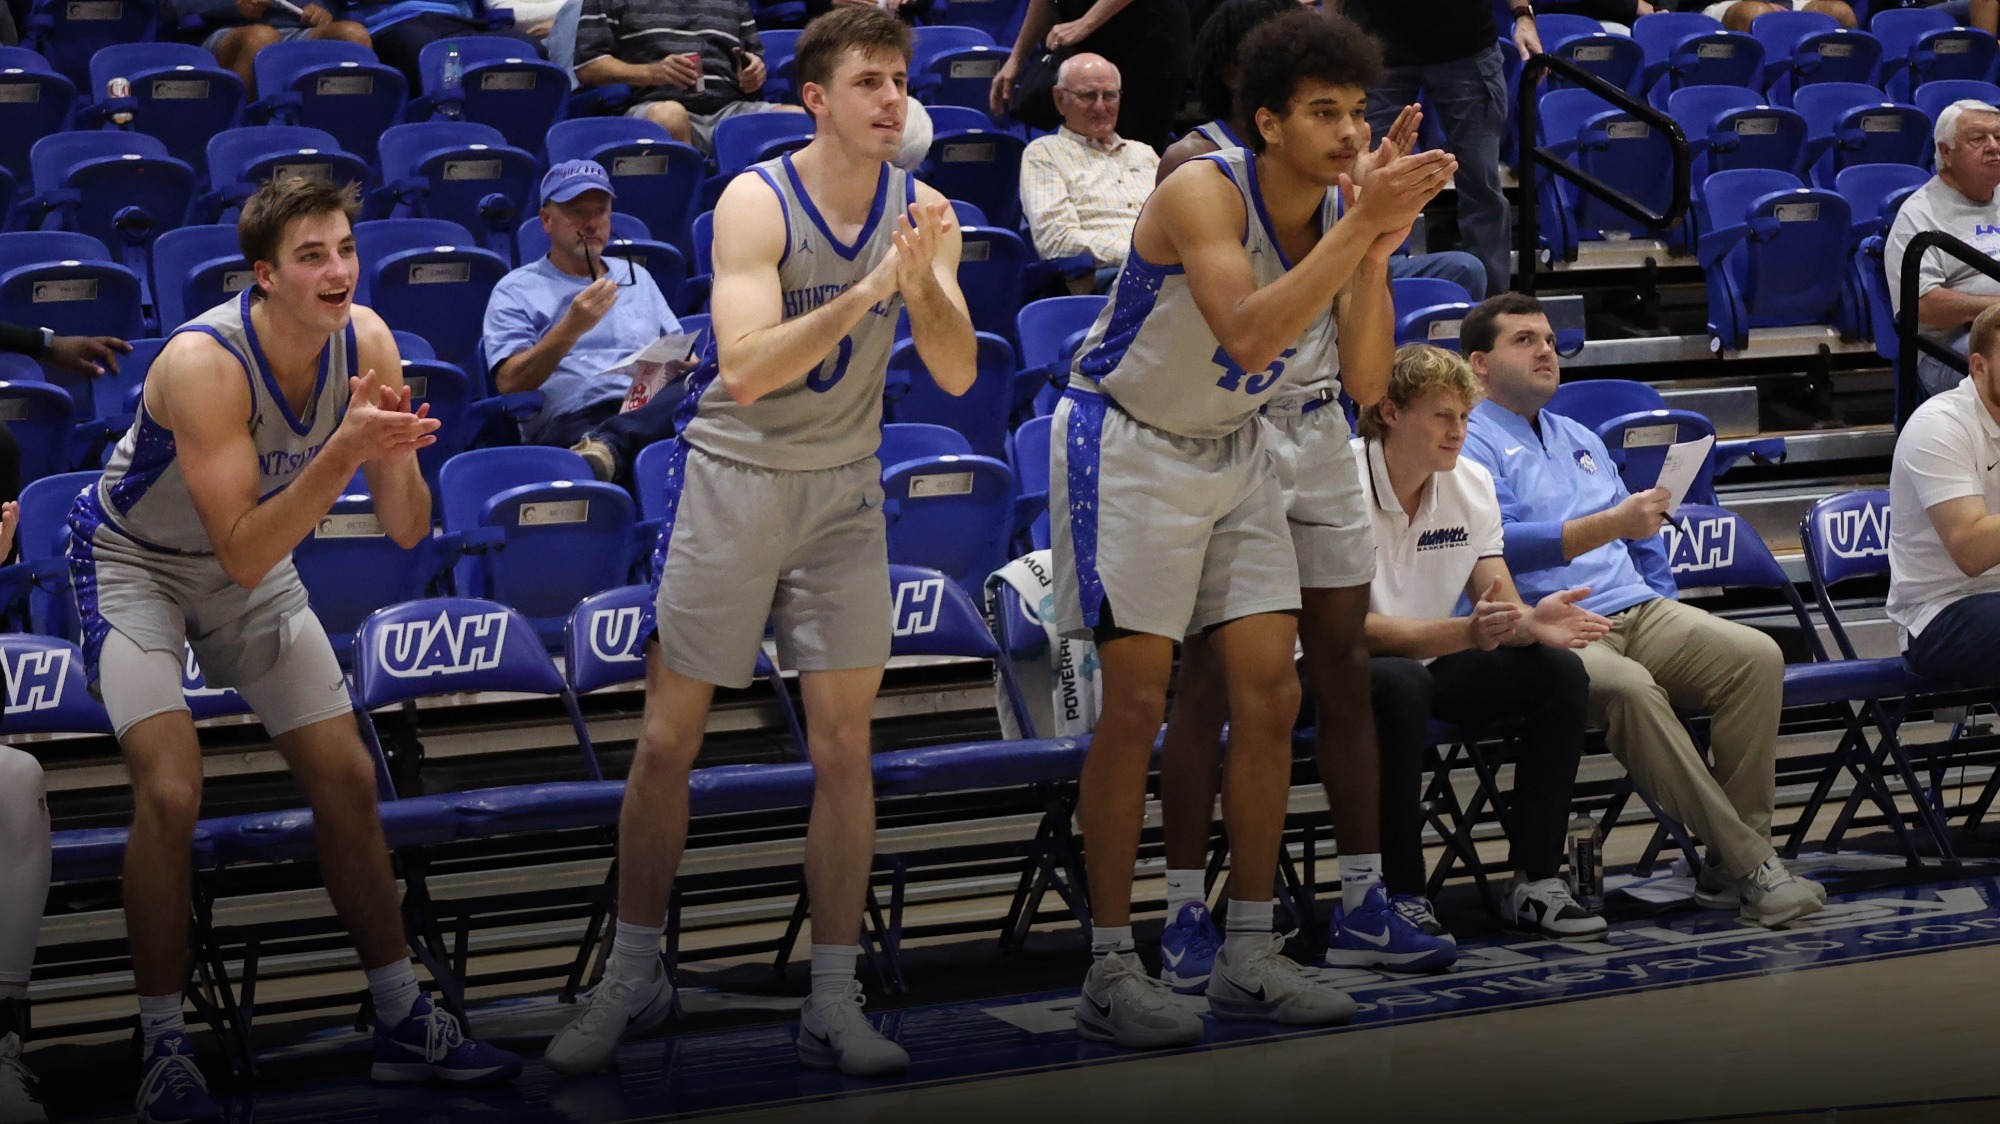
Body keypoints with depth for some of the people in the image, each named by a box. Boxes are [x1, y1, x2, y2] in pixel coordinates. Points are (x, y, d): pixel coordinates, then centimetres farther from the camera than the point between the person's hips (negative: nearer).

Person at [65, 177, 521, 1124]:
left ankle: (401, 1020, 16)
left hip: (254, 566, 6)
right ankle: (163, 1048, -9)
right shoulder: (203, 362, -33)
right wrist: (343, 452, -44)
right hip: (134, 560, -6)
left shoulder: (365, 341, -16)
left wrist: (395, 454, -32)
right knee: (171, 789, -22)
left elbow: (407, 531, -12)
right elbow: (241, 557, -36)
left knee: (346, 777, 3)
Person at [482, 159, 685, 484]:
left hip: (654, 414, 5)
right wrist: (571, 328, -14)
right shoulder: (515, 291, 13)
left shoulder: (636, 276, 31)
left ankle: (604, 447, -54)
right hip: (572, 422, -5)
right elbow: (508, 383, -1)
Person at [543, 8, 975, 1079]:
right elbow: (746, 370, -24)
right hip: (731, 472, -3)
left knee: (843, 747, 1)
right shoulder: (756, 201, -15)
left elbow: (957, 373, -8)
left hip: (843, 487, 3)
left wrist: (921, 280, -26)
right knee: (666, 740, 1)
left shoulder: (921, 211, -2)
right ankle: (633, 978, 17)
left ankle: (834, 1005, 8)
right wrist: (866, 291, -32)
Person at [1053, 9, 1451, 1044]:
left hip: (1230, 448, 7)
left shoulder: (1344, 212, -3)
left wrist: (1377, 253, -18)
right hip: (1126, 445, -7)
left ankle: (1247, 956, 10)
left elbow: (1367, 381, -5)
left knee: (1270, 692, 2)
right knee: (1139, 701, -11)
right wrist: (1359, 228, -39)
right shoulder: (1204, 192, -23)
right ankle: (1111, 969, -5)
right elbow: (1248, 335, -38)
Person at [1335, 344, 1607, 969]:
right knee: (1400, 684, -39)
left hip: (1427, 663, 7)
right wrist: (1464, 633, -38)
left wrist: (1531, 623, -26)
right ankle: (1395, 900, -34)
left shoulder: (1471, 484, 1)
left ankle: (1535, 881, -7)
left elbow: (1499, 603, 0)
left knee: (1559, 670, -11)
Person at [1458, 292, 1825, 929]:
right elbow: (1500, 543, -14)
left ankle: (1733, 864, -22)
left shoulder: (1580, 440, 29)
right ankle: (1748, 865, -33)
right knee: (1630, 688, -38)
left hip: (1640, 613, 7)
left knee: (1756, 656, -20)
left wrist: (1671, 618, 18)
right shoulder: (1470, 442, 3)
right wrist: (1610, 524, -22)